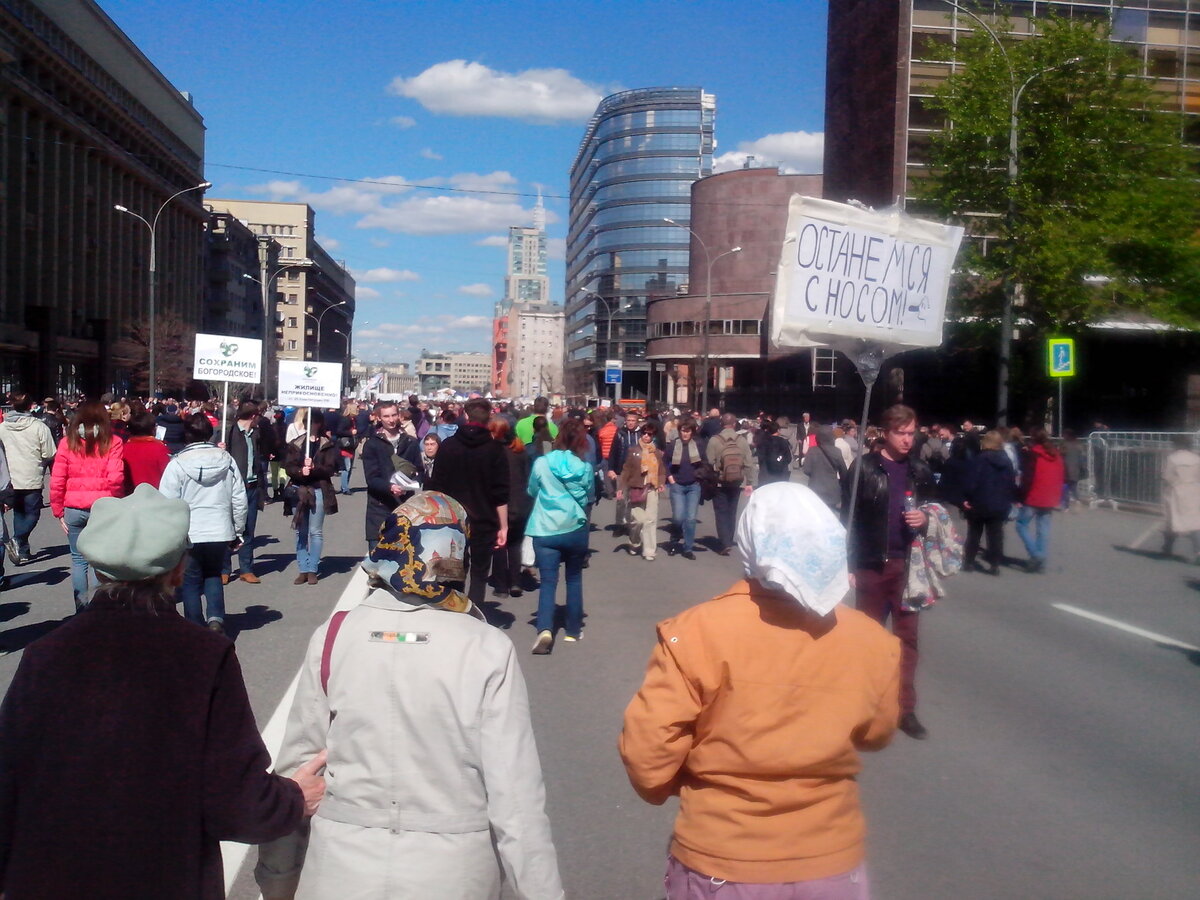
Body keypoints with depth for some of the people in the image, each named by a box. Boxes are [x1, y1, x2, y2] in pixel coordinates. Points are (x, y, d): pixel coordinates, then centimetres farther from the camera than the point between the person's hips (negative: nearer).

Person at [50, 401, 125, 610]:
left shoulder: (67, 443, 4)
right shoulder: (113, 443, -2)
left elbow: (56, 481, 1)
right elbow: (116, 478, -11)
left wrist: (58, 510, 9)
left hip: (74, 509, 2)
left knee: (78, 559, 11)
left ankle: (81, 608, 12)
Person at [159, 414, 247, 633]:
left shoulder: (177, 464, -10)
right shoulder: (226, 460, 0)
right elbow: (239, 500, 4)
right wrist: (239, 531, 14)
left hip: (188, 535, -3)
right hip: (221, 532, 3)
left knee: (191, 582, 11)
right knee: (213, 575, 22)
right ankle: (215, 618, 4)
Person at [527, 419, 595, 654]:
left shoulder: (541, 463, -6)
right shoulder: (585, 468, -4)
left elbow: (532, 491, 10)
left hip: (545, 531, -1)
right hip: (575, 530, 1)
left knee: (548, 582, -1)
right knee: (574, 579, 17)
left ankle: (545, 629, -21)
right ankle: (573, 630, 24)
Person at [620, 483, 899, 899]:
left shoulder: (697, 631, -21)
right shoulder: (872, 641, -13)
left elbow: (646, 754, -16)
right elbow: (876, 734, 5)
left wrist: (676, 786, 5)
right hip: (831, 867, 2)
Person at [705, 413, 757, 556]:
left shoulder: (714, 440, -11)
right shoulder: (742, 440, -4)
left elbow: (709, 463, -10)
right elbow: (749, 464, -3)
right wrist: (749, 483, 4)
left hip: (719, 482, -3)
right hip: (737, 483, 3)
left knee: (721, 512, 3)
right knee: (731, 512, 15)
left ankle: (725, 543, -8)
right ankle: (728, 541, 23)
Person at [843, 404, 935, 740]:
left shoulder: (920, 471, 6)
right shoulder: (864, 468, -5)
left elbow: (932, 510, 17)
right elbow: (848, 518, -6)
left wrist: (925, 519, -7)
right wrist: (849, 564, -10)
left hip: (908, 565, 3)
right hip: (872, 564, -3)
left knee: (907, 636, 7)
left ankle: (905, 708, 15)